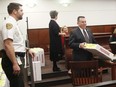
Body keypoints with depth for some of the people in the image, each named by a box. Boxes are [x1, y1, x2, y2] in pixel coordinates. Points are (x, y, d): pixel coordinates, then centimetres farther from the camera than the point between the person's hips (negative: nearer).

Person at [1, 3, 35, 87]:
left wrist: (27, 49, 21)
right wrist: (14, 64, -29)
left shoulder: (13, 23, 16)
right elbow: (8, 45, -27)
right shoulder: (9, 23, -16)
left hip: (17, 58, 11)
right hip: (12, 60, -10)